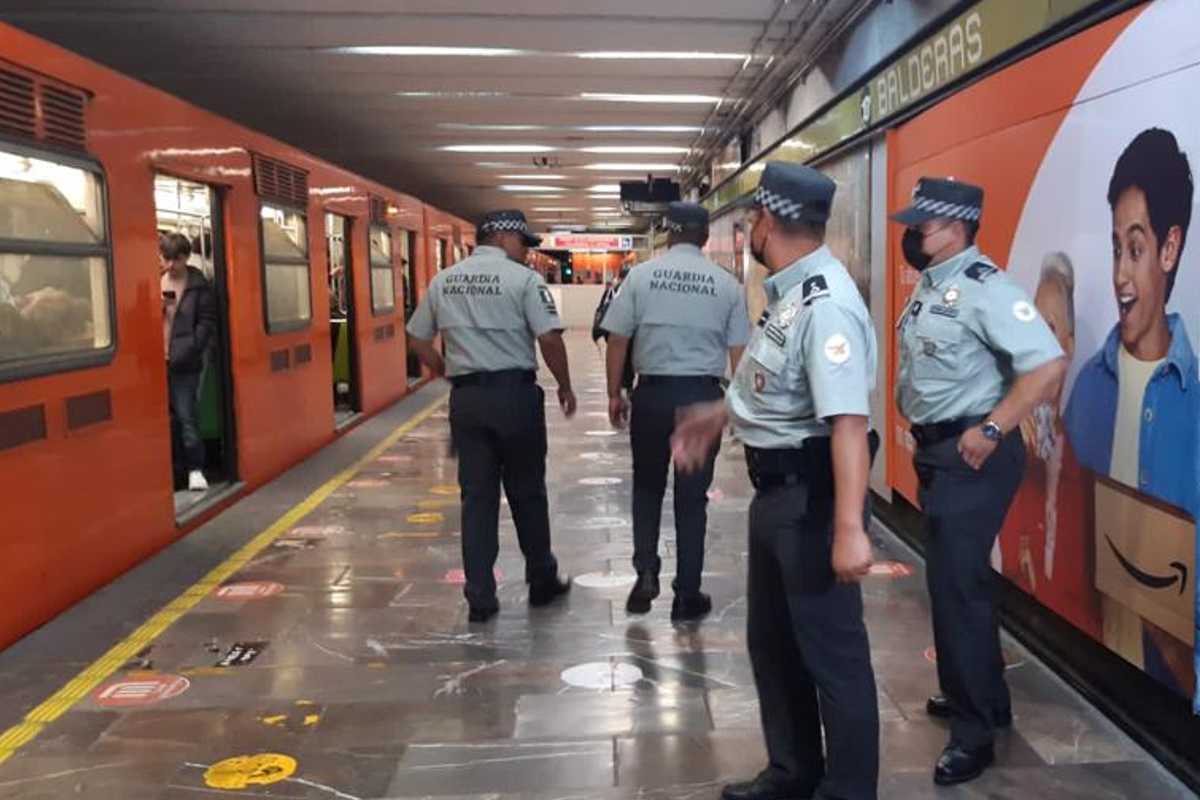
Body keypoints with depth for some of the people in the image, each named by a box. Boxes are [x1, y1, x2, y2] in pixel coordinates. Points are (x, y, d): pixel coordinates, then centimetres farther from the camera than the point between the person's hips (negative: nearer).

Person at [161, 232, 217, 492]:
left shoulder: (199, 285, 0)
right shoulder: (155, 281, 9)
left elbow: (207, 323, -4)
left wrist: (188, 351, -12)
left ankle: (195, 469, 7)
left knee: (186, 416, -2)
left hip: (184, 363, -3)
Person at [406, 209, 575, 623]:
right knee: (527, 493, 11)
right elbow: (549, 339, -13)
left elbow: (417, 340, 13)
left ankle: (480, 598, 11)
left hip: (465, 398, 4)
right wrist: (565, 386, 0)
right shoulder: (523, 278, -7)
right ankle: (542, 582, 25)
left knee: (477, 496, 9)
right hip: (515, 393, -4)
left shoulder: (442, 281, 10)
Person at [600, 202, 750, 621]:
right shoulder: (726, 283, 1)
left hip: (653, 393, 0)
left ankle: (646, 572, 11)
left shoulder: (641, 274, -2)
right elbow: (738, 351, 1)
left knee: (647, 487, 20)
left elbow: (618, 339, -2)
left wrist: (614, 393, 8)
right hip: (703, 395, 0)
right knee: (692, 496, 9)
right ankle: (687, 595, 15)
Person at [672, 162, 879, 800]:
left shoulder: (825, 305, -23)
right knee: (771, 640, 21)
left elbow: (848, 419, -31)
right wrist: (716, 417, 29)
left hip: (811, 495, -10)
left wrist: (849, 528, -36)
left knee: (831, 650, 4)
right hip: (774, 488, 10)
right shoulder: (787, 291, 8)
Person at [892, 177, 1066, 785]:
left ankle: (974, 731, 8)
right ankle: (980, 696, 35)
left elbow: (1049, 364, -26)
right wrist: (923, 434, 15)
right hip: (935, 450, 10)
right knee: (950, 578, 18)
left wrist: (991, 430, -24)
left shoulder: (983, 287, -18)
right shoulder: (929, 284, 10)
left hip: (971, 455, -10)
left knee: (958, 585, -5)